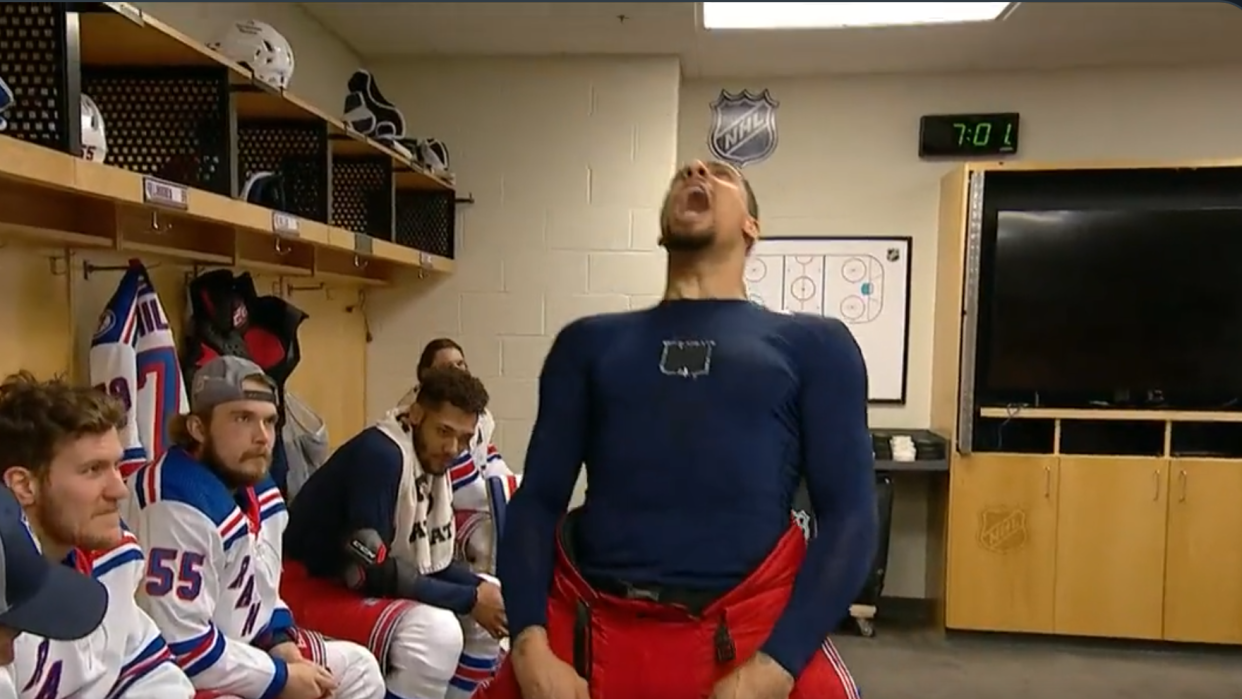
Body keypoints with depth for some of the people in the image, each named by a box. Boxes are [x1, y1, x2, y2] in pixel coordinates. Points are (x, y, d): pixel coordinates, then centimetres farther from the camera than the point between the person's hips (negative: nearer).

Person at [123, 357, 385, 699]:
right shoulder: (178, 507, -25)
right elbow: (180, 648, -26)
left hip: (242, 649, 9)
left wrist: (281, 641, -2)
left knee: (357, 667, 14)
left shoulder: (258, 489, 3)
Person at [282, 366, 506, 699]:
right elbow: (372, 571, -28)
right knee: (437, 631, -30)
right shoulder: (379, 454, -25)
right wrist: (469, 599, -22)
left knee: (495, 607, 5)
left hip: (371, 586, 9)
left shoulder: (434, 459, 1)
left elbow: (434, 561, 6)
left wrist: (479, 589, -13)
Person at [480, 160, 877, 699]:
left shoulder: (813, 343, 9)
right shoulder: (589, 341, 13)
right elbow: (537, 499, 8)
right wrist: (530, 645, -7)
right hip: (586, 635, 2)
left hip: (751, 635, -1)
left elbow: (848, 514, 1)